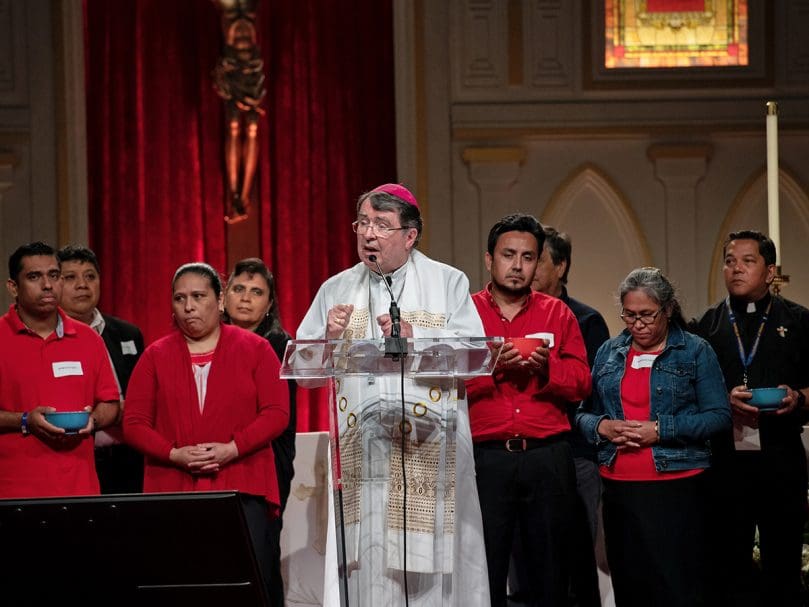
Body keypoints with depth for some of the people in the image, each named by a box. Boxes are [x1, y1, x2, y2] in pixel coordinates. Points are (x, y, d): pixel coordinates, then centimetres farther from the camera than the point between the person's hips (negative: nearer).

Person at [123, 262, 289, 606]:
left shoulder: (255, 349, 7)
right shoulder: (156, 356, 11)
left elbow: (277, 413, 0)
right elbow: (134, 423, 6)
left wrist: (232, 449, -13)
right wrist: (176, 455, -10)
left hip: (243, 488, -1)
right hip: (173, 489, 1)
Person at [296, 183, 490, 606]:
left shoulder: (448, 283, 8)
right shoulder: (336, 291, 14)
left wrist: (416, 337, -15)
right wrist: (329, 338, -9)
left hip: (429, 450, -2)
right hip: (361, 451, 2)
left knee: (430, 557, -3)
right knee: (368, 562, -3)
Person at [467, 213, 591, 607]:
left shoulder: (557, 314, 10)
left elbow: (581, 382, 3)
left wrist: (546, 366, -14)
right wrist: (490, 365, -18)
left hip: (548, 457, 2)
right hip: (485, 456, -2)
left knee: (550, 571, 7)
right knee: (485, 571, 1)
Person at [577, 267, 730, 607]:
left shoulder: (695, 352, 1)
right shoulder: (608, 353, 13)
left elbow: (719, 416, -6)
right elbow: (583, 413, 14)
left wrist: (661, 429, -14)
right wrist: (602, 427, -8)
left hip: (676, 487, -4)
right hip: (618, 488, 4)